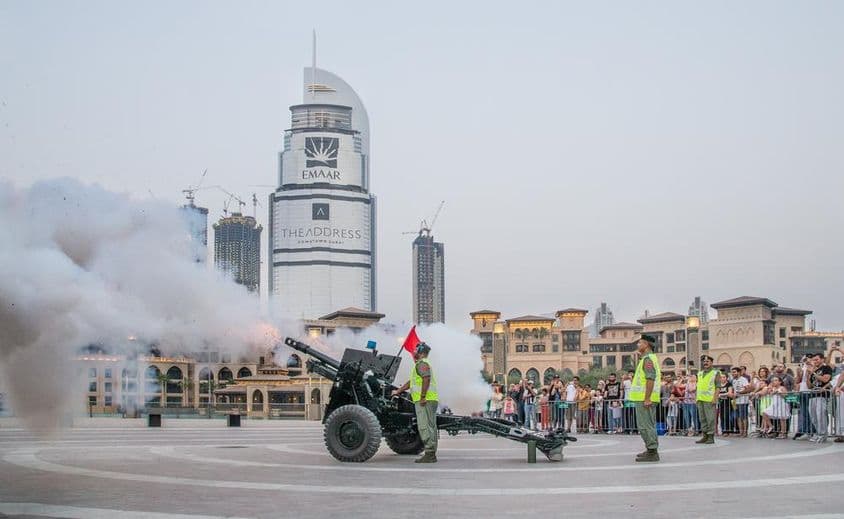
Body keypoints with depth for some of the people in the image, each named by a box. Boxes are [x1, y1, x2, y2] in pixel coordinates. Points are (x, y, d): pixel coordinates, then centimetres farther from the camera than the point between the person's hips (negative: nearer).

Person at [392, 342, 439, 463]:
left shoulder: (422, 364, -7)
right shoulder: (421, 364, 27)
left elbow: (426, 379, -23)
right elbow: (411, 382, 34)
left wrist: (423, 397, -25)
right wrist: (398, 391, 37)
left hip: (425, 401, -10)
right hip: (429, 401, 10)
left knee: (425, 427, -11)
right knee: (430, 427, 10)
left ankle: (429, 454, -13)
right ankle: (431, 454, 12)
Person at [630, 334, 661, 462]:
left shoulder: (648, 359, -14)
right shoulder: (651, 358, 19)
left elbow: (650, 379, -23)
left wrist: (647, 399, -25)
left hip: (644, 398, -11)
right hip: (647, 398, 11)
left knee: (645, 425, -9)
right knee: (649, 425, 16)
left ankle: (652, 452, -9)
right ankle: (651, 450, 23)